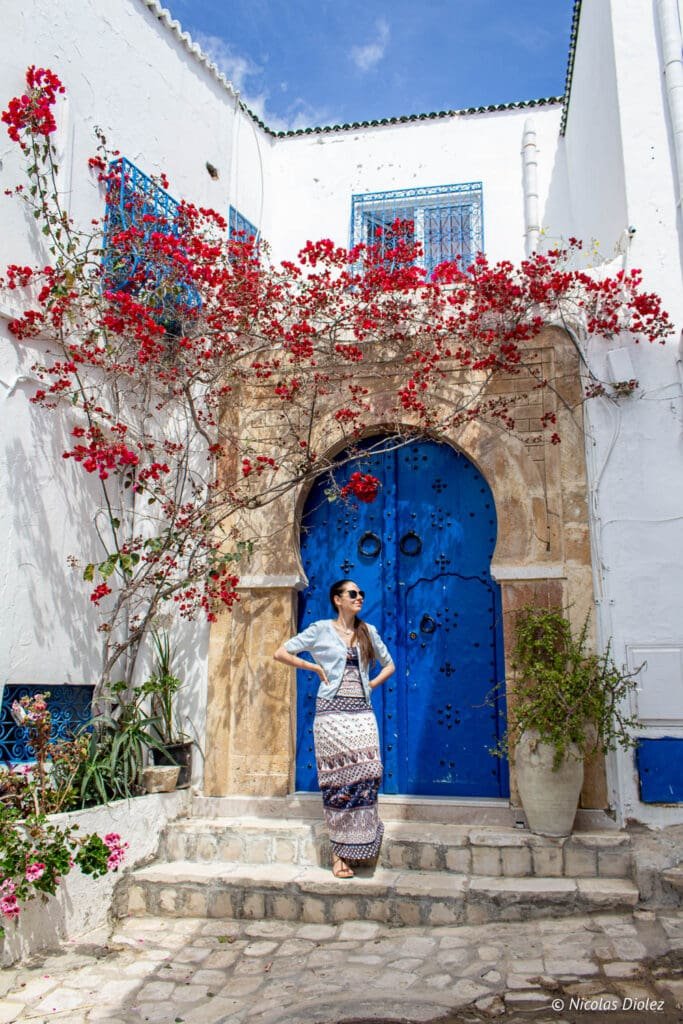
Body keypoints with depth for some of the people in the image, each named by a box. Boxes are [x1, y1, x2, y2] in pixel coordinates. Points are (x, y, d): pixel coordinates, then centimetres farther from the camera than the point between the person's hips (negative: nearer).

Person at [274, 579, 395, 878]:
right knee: (338, 780, -3)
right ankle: (340, 853, 7)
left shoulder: (368, 631, 13)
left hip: (363, 713, 4)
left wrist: (372, 684, 10)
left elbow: (389, 665, 26)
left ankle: (355, 848, 11)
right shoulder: (321, 629, 2)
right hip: (332, 711, -3)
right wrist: (315, 667, -2)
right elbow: (281, 653, 2)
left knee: (366, 778, -3)